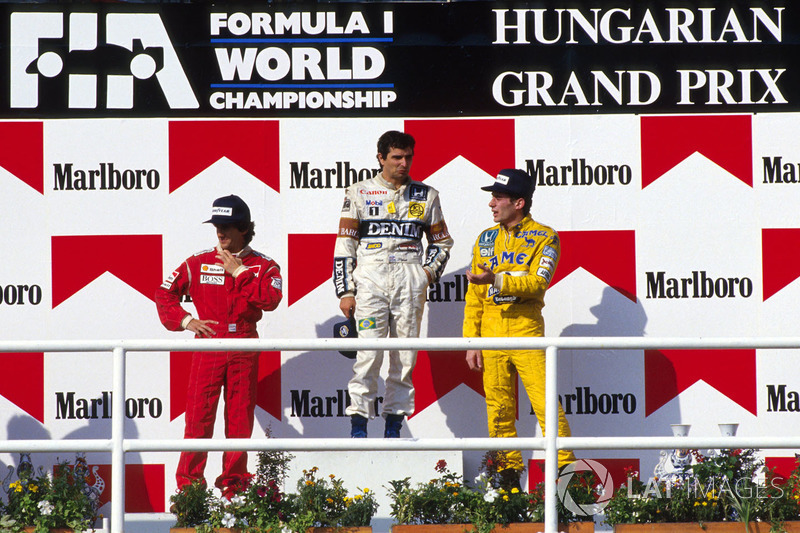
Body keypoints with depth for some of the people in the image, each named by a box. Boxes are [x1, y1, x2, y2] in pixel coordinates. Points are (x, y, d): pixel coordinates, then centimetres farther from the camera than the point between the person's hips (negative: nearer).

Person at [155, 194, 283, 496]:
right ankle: (189, 483, 2)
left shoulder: (263, 266, 4)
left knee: (240, 415, 3)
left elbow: (270, 299, -14)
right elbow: (165, 293, 8)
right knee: (198, 413, -4)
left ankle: (233, 483, 11)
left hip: (244, 347, 0)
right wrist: (185, 321, -4)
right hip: (208, 342, 0)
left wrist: (239, 273, -11)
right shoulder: (199, 263, 6)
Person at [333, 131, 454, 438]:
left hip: (410, 280, 2)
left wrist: (431, 270, 5)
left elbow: (442, 240, 24)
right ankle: (359, 423, -9)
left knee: (405, 356, 1)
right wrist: (345, 291, -1)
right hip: (370, 277, -2)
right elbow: (344, 244, 5)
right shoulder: (359, 193, 7)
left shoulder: (426, 196, 14)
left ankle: (394, 424, 7)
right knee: (368, 353, -12)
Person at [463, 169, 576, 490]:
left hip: (527, 330, -4)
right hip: (491, 333, 5)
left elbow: (537, 282, -15)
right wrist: (471, 342, 8)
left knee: (545, 403, -11)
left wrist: (496, 280, -27)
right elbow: (474, 297, 15)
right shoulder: (486, 240, 15)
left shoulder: (544, 238, 0)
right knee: (499, 409, 4)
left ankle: (566, 470, -7)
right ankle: (508, 474, 11)